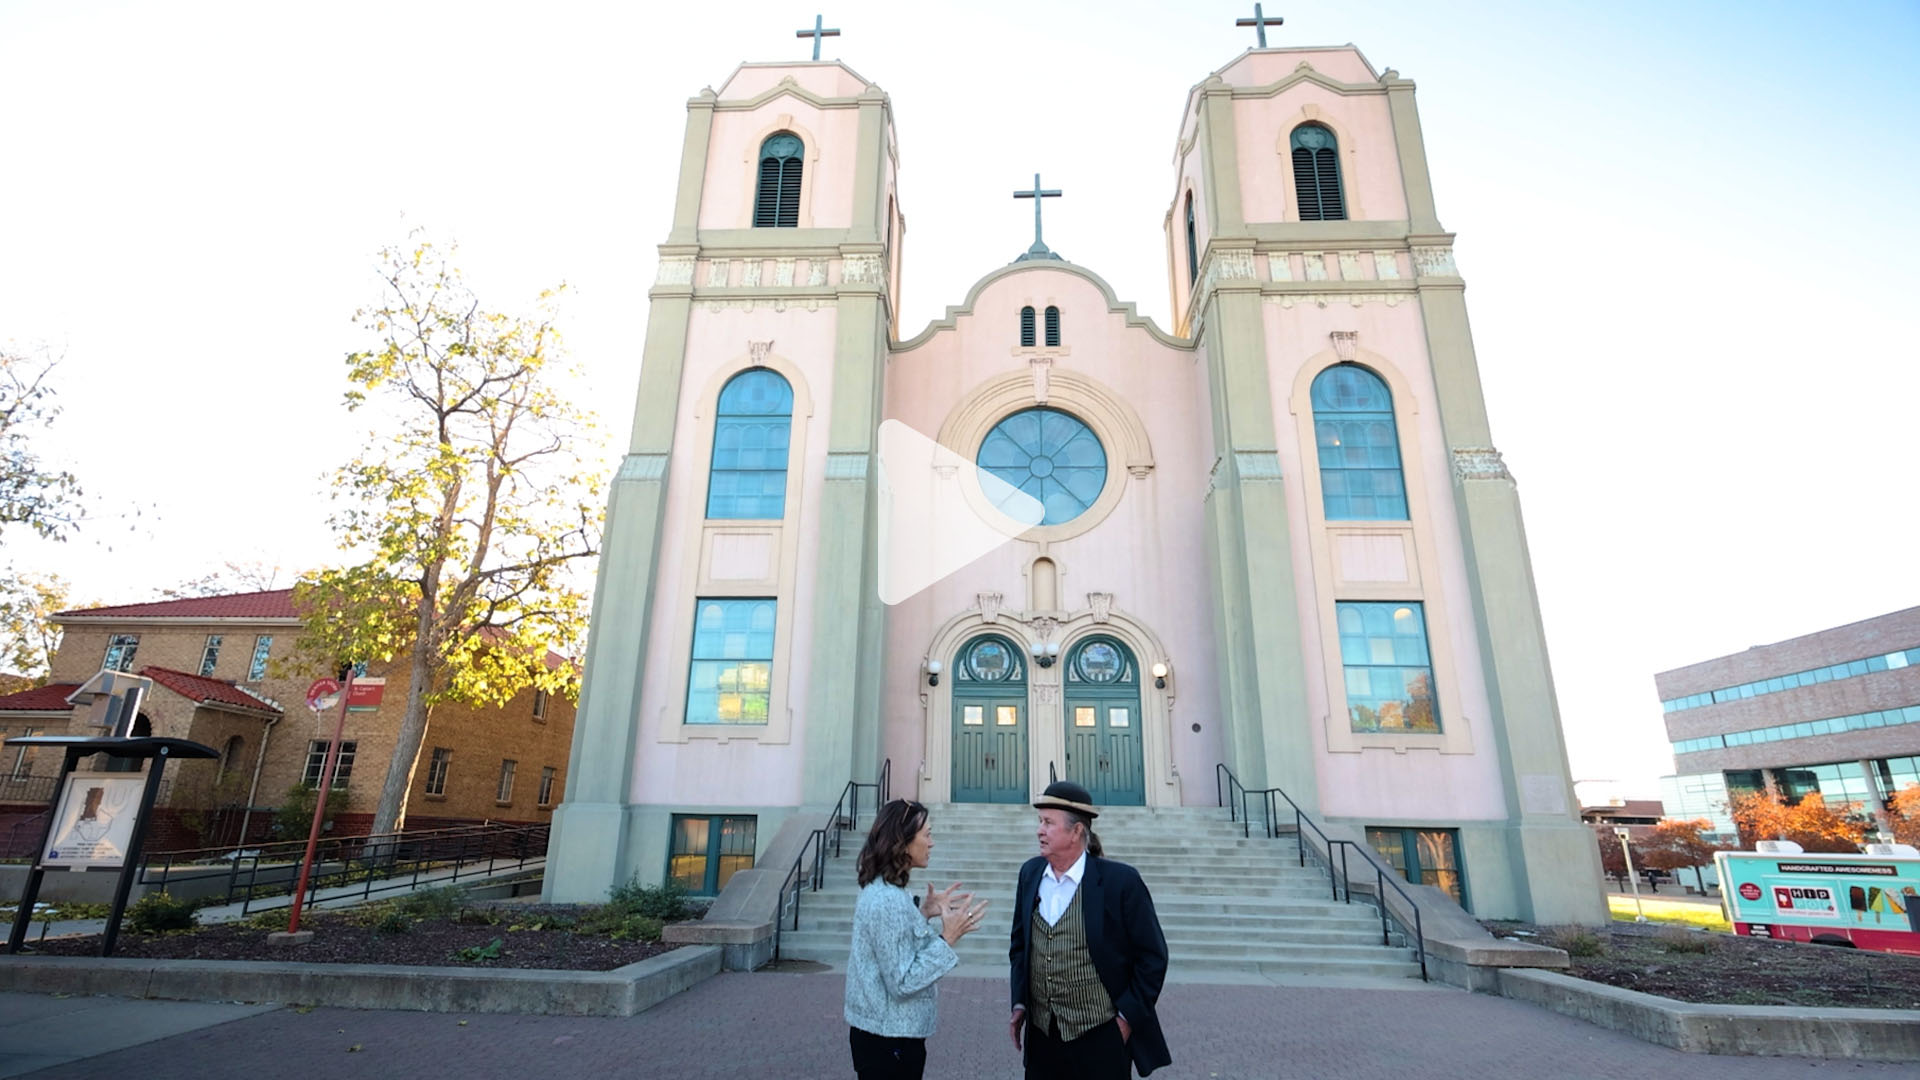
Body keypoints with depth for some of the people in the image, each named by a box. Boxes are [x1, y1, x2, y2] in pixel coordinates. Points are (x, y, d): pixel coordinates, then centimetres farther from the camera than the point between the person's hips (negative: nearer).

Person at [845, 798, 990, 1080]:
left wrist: (923, 914, 5)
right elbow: (901, 983, -24)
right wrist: (947, 938, -23)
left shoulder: (879, 889, 4)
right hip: (890, 1040, -9)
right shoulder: (889, 899, -26)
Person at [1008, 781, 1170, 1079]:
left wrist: (1129, 1016, -8)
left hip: (1101, 1038, -4)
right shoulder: (1030, 873, 0)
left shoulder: (1121, 880, -15)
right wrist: (1019, 1003, 7)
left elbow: (1152, 955, -8)